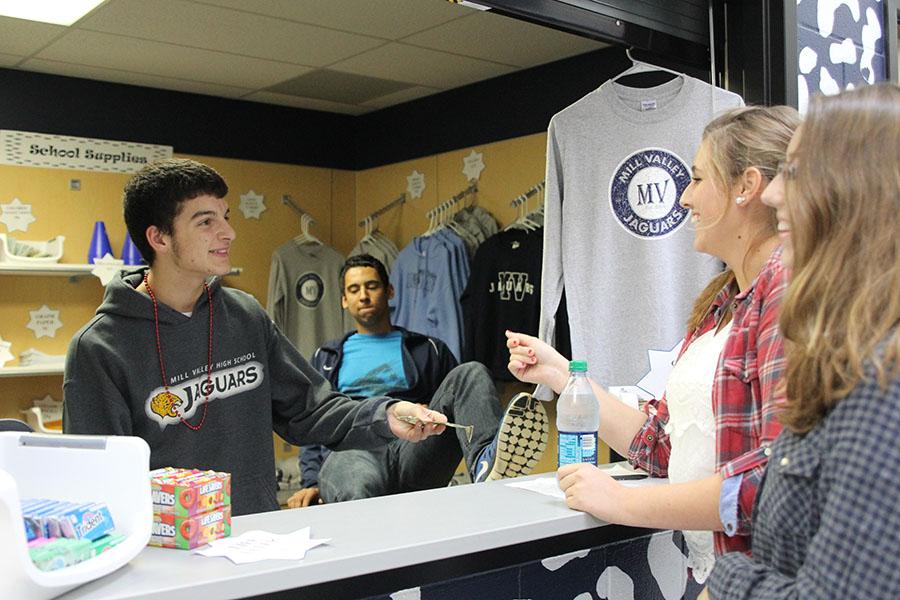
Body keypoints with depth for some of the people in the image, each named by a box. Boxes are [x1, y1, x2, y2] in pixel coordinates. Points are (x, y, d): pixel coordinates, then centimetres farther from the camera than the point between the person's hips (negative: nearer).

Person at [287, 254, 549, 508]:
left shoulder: (428, 349, 25)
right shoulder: (326, 358, 29)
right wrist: (311, 483, 5)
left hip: (415, 449, 1)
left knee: (471, 373, -26)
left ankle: (486, 461, -51)